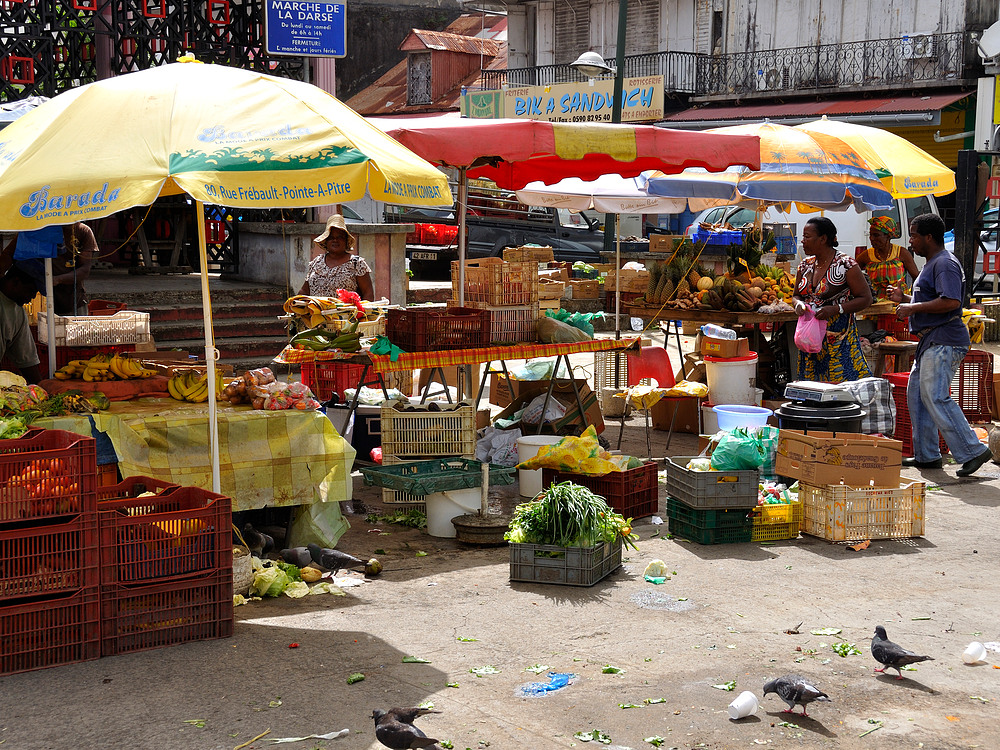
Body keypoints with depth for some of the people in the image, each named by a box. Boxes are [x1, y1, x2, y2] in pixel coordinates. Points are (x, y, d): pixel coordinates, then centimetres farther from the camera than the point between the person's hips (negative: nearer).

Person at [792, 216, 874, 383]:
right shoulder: (805, 265, 10)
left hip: (838, 337, -6)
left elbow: (866, 298, -8)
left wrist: (835, 309, -21)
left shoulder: (846, 265, -9)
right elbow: (796, 295, 22)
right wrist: (799, 304, -4)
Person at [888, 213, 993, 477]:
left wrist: (912, 308, -19)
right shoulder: (932, 264, 21)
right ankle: (926, 455, 18)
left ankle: (972, 452, -13)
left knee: (936, 397, -16)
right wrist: (904, 298, 18)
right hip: (931, 341, 11)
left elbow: (950, 302, -26)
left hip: (944, 343, -11)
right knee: (916, 395, 12)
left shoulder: (945, 263, -13)